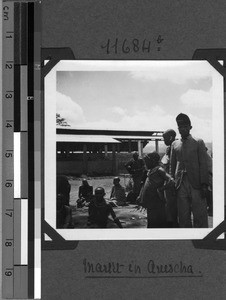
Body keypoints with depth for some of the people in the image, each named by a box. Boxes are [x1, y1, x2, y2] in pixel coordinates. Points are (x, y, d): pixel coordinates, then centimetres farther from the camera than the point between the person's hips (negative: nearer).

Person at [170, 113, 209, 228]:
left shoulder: (198, 142, 6)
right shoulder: (175, 144, 15)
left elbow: (203, 164, 1)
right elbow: (172, 165, 16)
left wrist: (204, 184, -7)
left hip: (196, 184, -3)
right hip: (180, 184, 3)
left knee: (200, 216, -5)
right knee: (183, 217, 3)